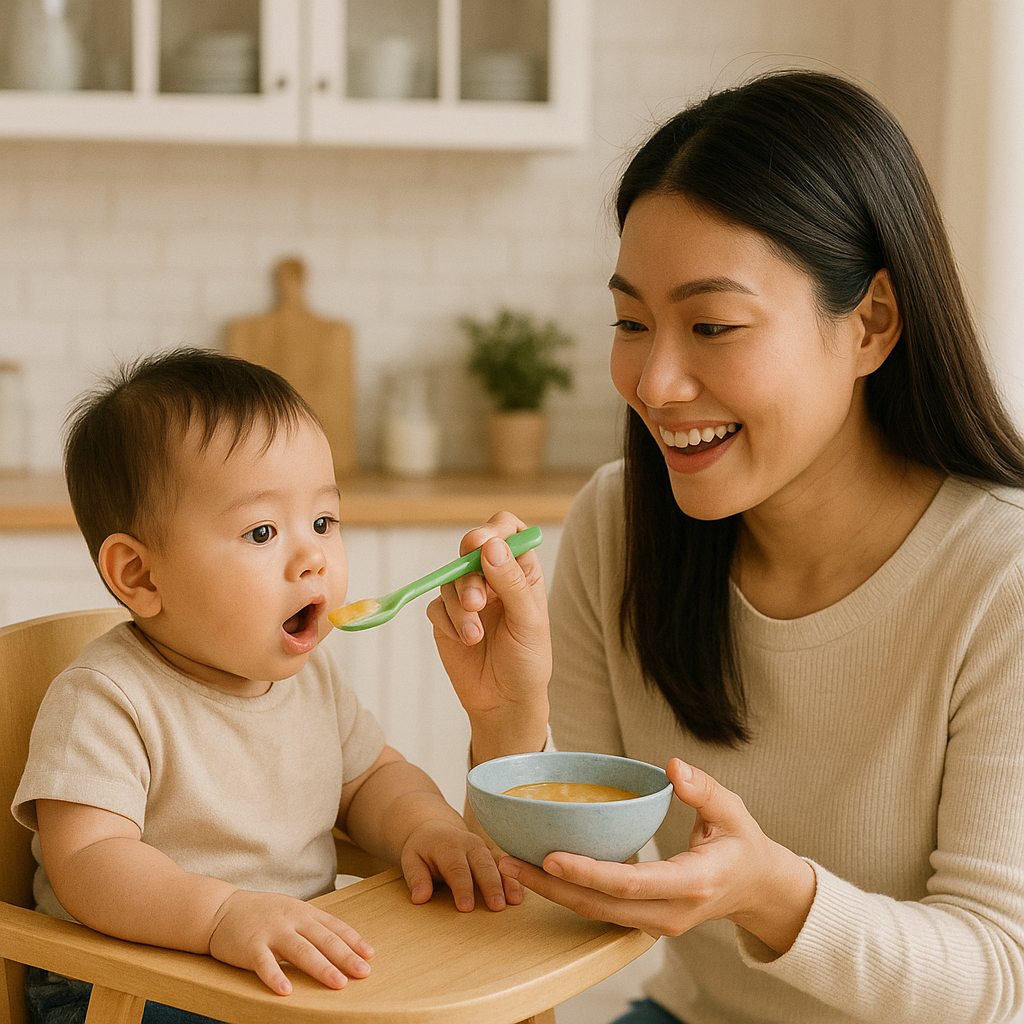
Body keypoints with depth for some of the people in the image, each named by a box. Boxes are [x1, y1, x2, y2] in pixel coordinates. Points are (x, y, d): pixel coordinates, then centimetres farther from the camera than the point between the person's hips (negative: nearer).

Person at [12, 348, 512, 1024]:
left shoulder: (309, 675, 6)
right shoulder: (102, 701, -17)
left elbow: (372, 777, 18)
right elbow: (85, 863, -26)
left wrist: (427, 827, -4)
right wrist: (224, 913, -41)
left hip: (303, 967, 6)